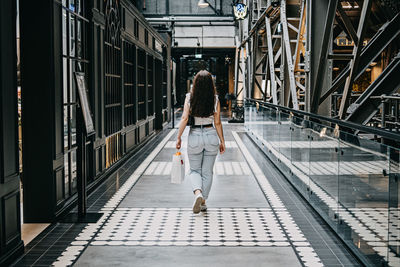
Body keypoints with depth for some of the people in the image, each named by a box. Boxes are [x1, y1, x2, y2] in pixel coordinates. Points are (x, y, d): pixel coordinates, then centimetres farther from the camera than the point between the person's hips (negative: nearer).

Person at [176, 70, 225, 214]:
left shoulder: (189, 98, -6)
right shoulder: (215, 100, -4)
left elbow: (184, 118, -11)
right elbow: (217, 123, -2)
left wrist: (179, 137, -3)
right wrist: (222, 141, 7)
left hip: (194, 135, -1)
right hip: (211, 135, 1)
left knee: (194, 170, 14)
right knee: (207, 171, 13)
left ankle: (198, 193, -12)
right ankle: (203, 202, 18)